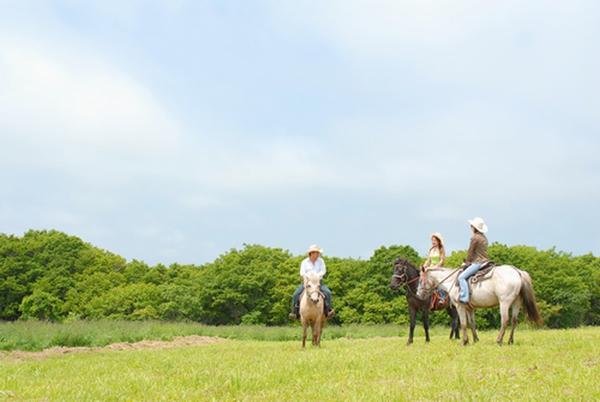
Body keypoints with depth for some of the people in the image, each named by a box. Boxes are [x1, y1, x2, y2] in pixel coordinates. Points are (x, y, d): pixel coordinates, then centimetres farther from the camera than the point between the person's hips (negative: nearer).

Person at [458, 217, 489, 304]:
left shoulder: (475, 238, -13)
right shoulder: (484, 237, 15)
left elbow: (470, 252, -7)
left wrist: (467, 262, 7)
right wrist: (469, 261, 21)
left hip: (477, 263, -10)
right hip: (484, 261, 10)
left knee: (462, 277, -16)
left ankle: (464, 298, -26)